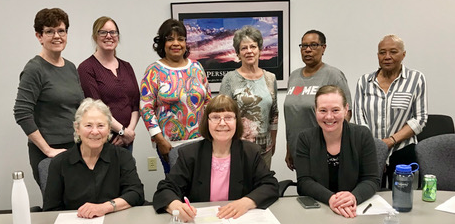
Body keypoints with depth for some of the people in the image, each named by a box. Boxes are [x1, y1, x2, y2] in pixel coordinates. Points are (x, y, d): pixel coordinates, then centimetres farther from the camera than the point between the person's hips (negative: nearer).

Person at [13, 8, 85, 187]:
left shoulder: (71, 67, 12)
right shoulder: (34, 69, -8)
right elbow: (22, 114, -15)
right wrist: (48, 150, -15)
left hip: (76, 149, 6)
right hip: (48, 154, -6)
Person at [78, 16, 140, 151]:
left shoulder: (126, 67, 14)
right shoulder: (86, 68, -4)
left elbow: (136, 104, 9)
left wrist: (130, 129, -7)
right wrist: (123, 130, -14)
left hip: (126, 140, 5)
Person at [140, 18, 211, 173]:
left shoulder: (196, 67, 9)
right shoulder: (154, 72, -2)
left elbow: (208, 101, 14)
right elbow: (146, 108, -6)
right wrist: (160, 140, -11)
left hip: (200, 139, 3)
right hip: (171, 144, -3)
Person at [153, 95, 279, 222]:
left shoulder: (251, 152, 3)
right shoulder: (189, 154, 0)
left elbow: (271, 186, -2)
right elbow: (166, 189, -6)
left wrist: (246, 202, -21)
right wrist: (177, 206, -29)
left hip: (241, 219, 1)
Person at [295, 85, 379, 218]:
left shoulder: (363, 136, 0)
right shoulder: (305, 138, 0)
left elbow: (371, 179, -2)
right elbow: (304, 181, -7)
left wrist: (354, 197, -23)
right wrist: (330, 198, -24)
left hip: (354, 211, 1)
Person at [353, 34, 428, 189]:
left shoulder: (416, 79, 3)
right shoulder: (364, 82, 7)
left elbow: (420, 118, -1)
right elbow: (359, 117, 2)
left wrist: (392, 140, -12)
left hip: (402, 154, -1)